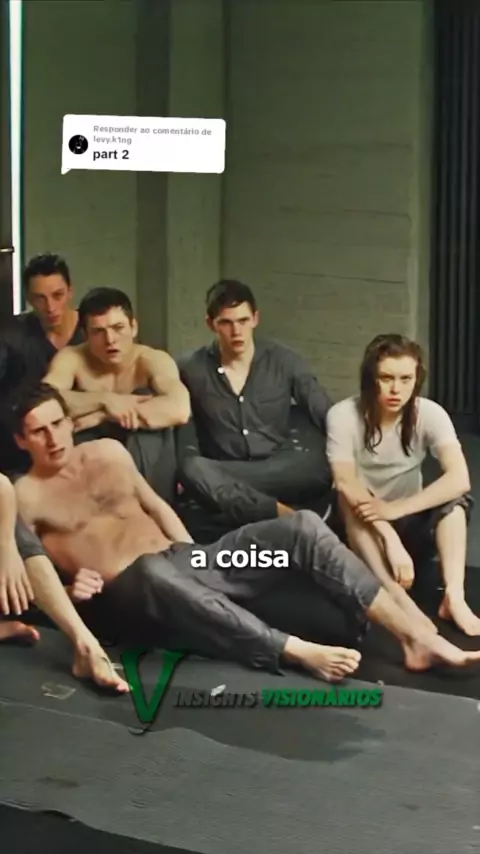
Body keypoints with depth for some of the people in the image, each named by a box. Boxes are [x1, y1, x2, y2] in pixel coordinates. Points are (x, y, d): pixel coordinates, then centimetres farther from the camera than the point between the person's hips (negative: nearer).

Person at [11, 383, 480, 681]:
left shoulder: (108, 451, 18)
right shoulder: (24, 495, 3)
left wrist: (191, 552, 12)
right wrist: (70, 590, -17)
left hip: (182, 558, 6)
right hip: (131, 591, -6)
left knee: (302, 525, -14)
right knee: (156, 572, -46)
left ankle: (417, 636, -21)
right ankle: (303, 653, -47)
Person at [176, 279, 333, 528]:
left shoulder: (285, 361, 4)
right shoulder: (191, 369, 2)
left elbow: (327, 417, 3)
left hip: (280, 471, 0)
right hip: (221, 474, 0)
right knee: (190, 467, -36)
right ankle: (286, 515, -41)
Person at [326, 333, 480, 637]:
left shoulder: (430, 414, -16)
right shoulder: (344, 415, -19)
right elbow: (346, 485, -31)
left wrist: (394, 509, -39)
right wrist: (390, 539, -42)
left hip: (409, 524, 2)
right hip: (360, 530, -1)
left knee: (456, 498, -25)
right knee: (352, 503, -33)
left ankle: (454, 596, -38)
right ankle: (397, 598, -47)